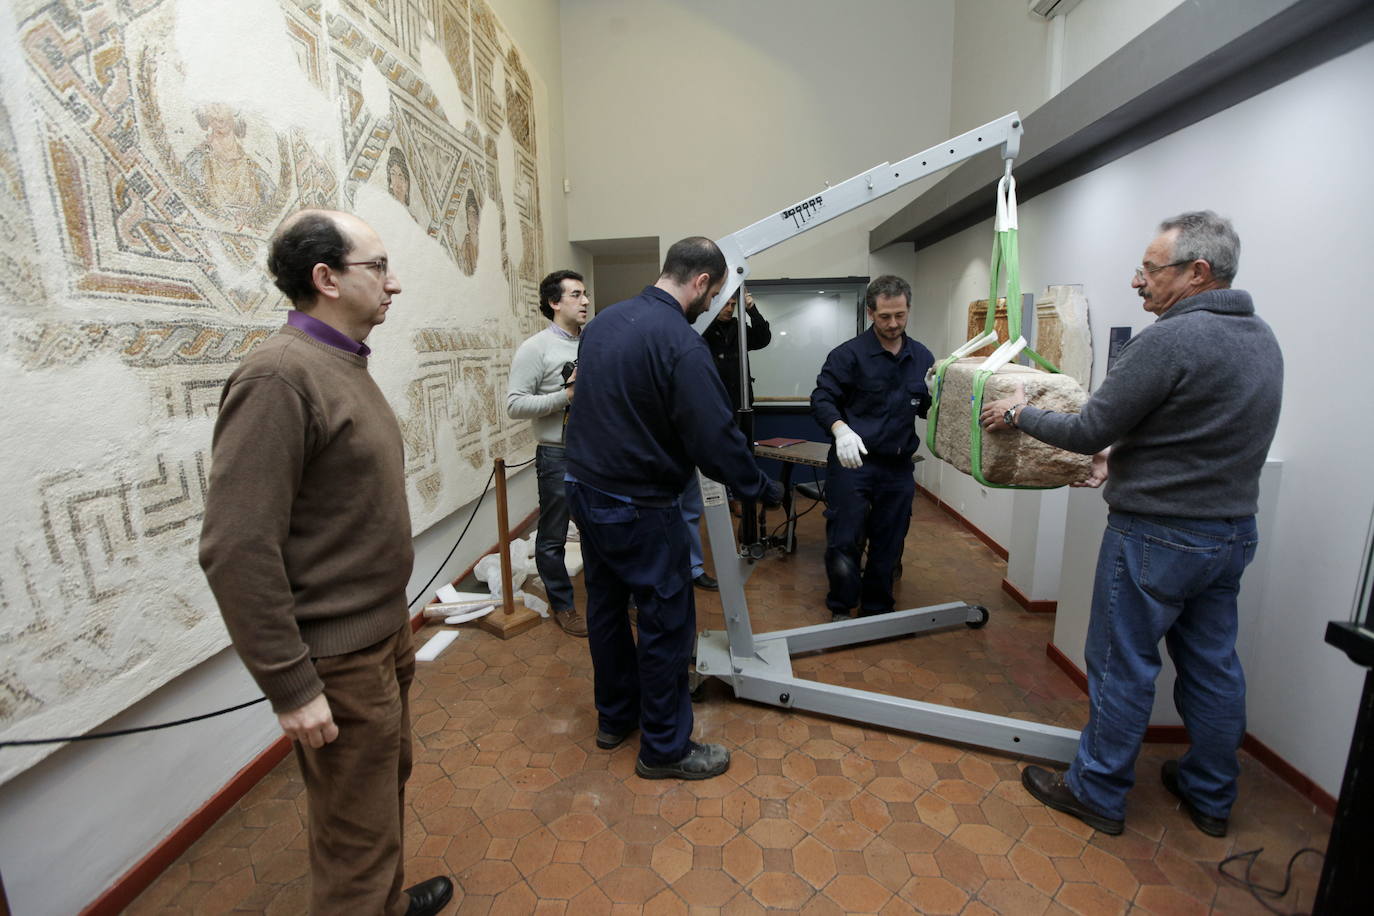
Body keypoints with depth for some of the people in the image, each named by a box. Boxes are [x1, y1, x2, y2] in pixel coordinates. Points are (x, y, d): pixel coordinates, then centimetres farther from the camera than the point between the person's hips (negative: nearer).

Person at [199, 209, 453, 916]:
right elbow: (236, 550, -25)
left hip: (383, 633, 9)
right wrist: (291, 688, -20)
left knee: (390, 779, 27)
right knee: (357, 836, 10)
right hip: (338, 660, -9)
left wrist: (395, 613, 18)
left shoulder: (344, 365, 9)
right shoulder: (279, 376, -21)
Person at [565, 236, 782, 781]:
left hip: (584, 490, 9)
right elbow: (716, 439, -20)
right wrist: (763, 489, -5)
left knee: (606, 607, 20)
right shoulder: (681, 343, -20)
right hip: (637, 507, -9)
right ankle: (665, 748, 25)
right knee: (667, 623, 7)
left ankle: (615, 718, 40)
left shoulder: (604, 321, 7)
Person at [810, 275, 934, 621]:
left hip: (899, 466, 5)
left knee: (888, 545, 13)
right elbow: (821, 399, -10)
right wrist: (841, 428, -28)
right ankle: (841, 609, 20)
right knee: (844, 541, -1)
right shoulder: (849, 354, -6)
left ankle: (877, 609, 31)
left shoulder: (922, 357, 9)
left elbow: (929, 410, 16)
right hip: (853, 462, -4)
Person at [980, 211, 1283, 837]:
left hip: (1158, 536, -9)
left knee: (1122, 667, 5)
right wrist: (1121, 451, 18)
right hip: (1234, 532, 9)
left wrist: (1019, 414, -4)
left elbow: (1087, 432, -19)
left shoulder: (1169, 340, -20)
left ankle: (1097, 793, 21)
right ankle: (1211, 796, 36)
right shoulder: (1261, 338, 9)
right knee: (1213, 665, 19)